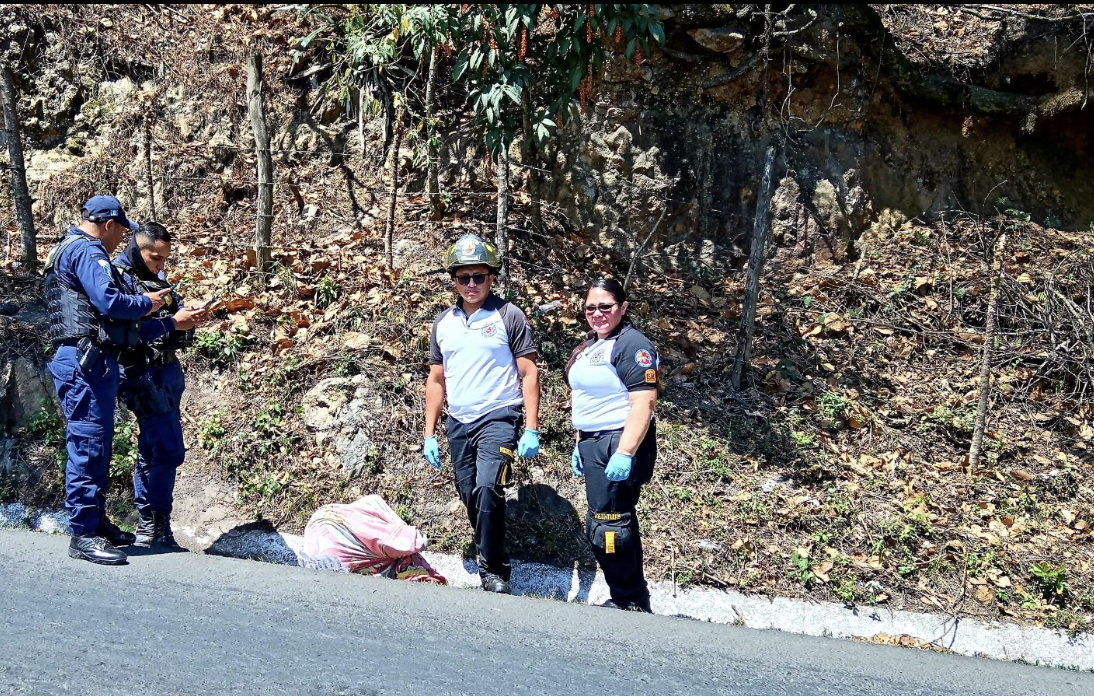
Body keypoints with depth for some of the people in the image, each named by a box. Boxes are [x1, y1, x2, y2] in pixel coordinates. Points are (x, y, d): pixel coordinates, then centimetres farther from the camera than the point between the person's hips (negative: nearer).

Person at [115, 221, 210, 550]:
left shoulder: (156, 278, 15)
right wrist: (172, 323, -24)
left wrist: (191, 316, -2)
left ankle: (148, 528, 19)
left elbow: (174, 311, 20)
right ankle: (154, 530, -4)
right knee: (169, 451, -12)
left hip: (168, 372, 9)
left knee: (152, 452, 13)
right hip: (143, 375, -9)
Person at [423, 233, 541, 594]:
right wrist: (429, 435, 11)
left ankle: (495, 571, -13)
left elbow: (529, 373, -4)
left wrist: (532, 430, -11)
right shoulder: (443, 323, 11)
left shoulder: (508, 316, -3)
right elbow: (436, 380, 16)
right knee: (471, 498, 8)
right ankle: (491, 567, 21)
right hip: (458, 423, 6)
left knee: (487, 490, -23)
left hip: (498, 418, -6)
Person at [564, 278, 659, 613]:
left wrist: (624, 453, -27)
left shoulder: (631, 344, -14)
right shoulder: (591, 345, 15)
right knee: (618, 524, 14)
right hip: (594, 445, 10)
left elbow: (644, 402, -22)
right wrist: (580, 444, 20)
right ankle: (633, 601, 23)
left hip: (619, 445, -10)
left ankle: (630, 604, 2)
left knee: (607, 526, -9)